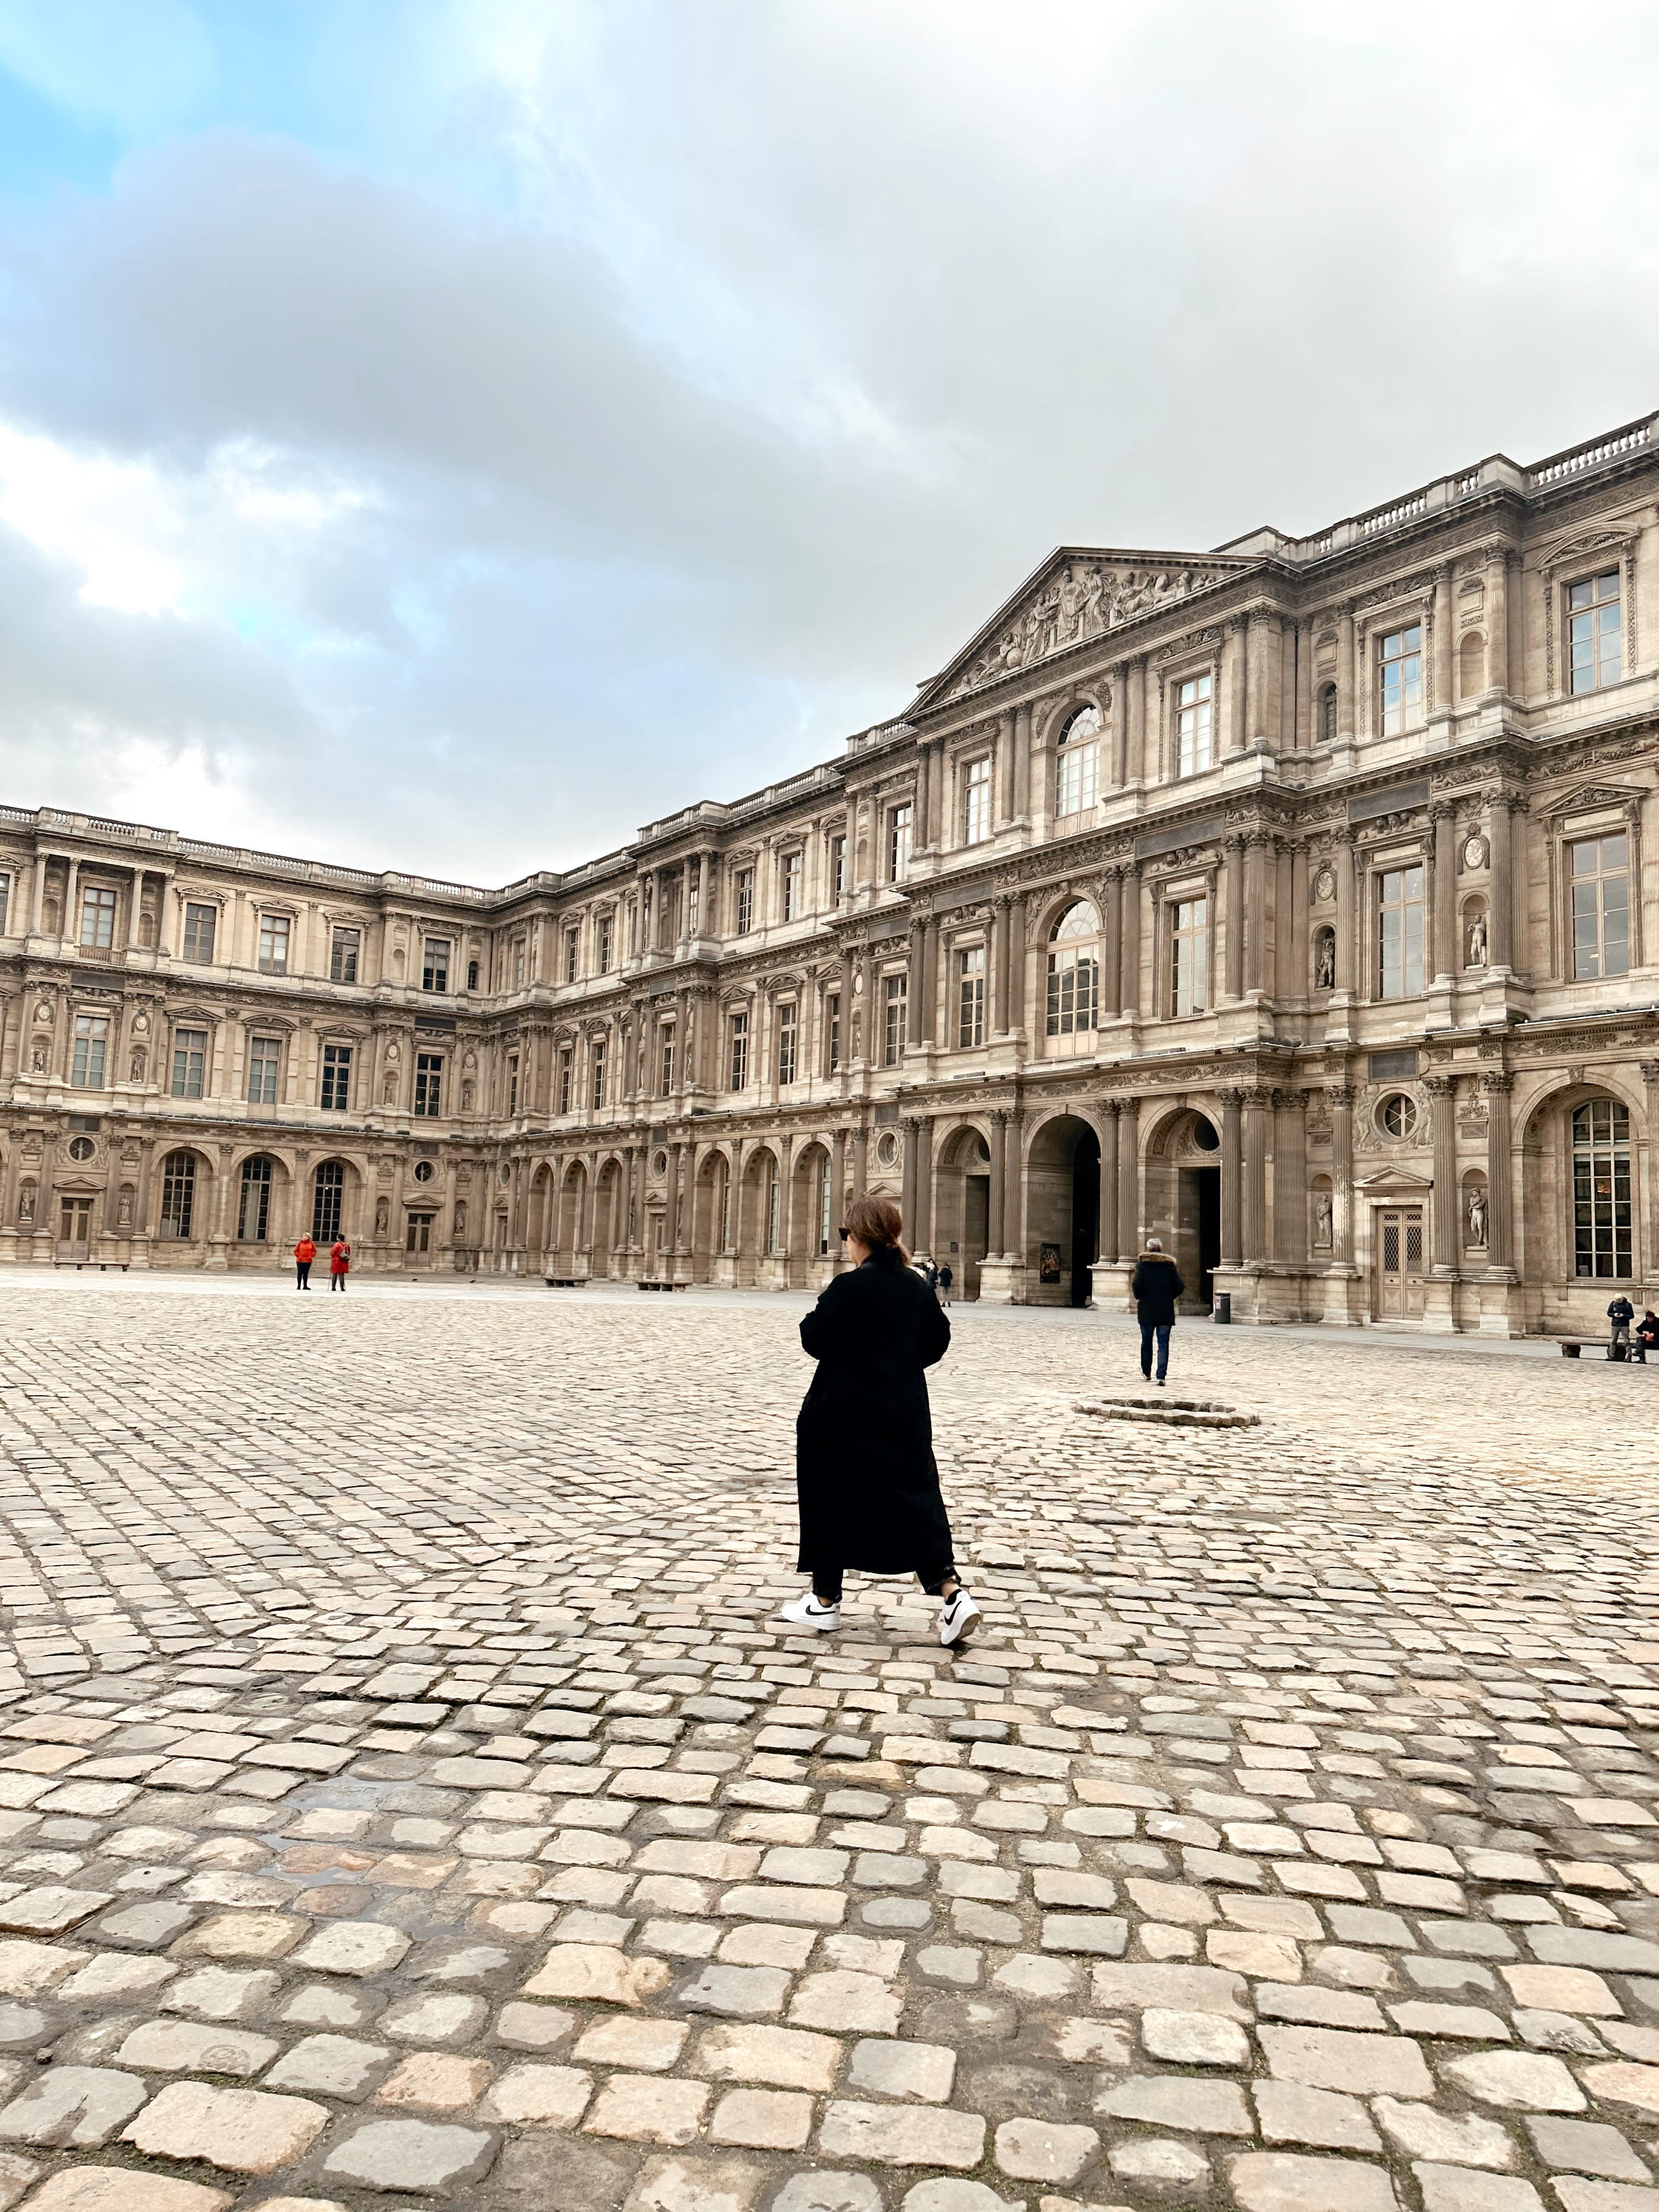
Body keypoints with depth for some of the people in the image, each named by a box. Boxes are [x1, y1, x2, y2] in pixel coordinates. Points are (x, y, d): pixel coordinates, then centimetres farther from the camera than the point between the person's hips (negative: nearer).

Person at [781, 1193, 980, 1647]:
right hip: (904, 1414, 5)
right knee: (915, 1500, 10)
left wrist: (817, 1313, 5)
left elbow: (813, 1341, -12)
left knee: (830, 1502, 10)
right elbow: (937, 1341, 9)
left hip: (844, 1414, -5)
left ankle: (824, 1601, 20)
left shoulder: (848, 1287, -17)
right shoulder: (917, 1286, 2)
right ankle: (951, 1594, -4)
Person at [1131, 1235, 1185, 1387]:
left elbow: (1137, 1284, -14)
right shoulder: (1169, 1265, 3)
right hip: (1166, 1311, 1)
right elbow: (1179, 1287, -2)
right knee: (1163, 1344, 0)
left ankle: (1147, 1372, 26)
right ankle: (1161, 1376, -9)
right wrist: (1169, 1298, 13)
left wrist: (1138, 1297, 4)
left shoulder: (1142, 1264, -2)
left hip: (1147, 1310, -1)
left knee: (1146, 1342, 15)